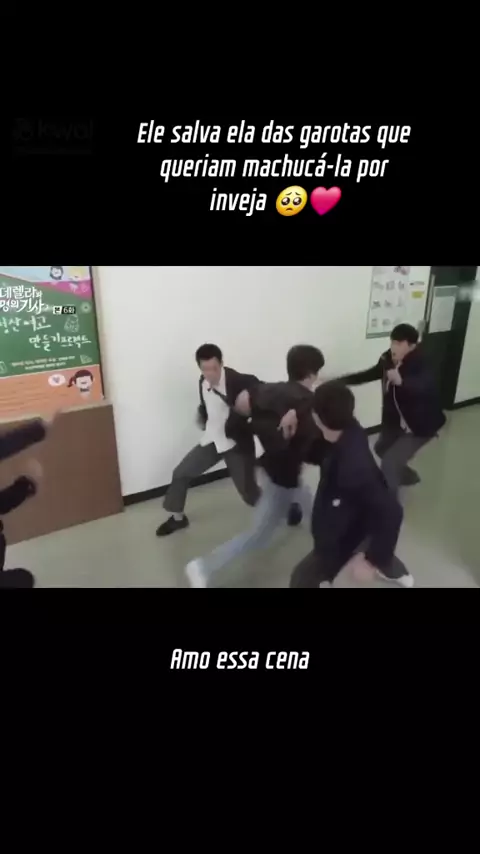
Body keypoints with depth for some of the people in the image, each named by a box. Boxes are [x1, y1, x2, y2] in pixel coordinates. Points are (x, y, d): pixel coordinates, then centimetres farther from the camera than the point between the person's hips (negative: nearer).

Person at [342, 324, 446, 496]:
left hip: (419, 425, -8)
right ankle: (407, 476, 53)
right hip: (395, 421, 8)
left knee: (389, 462, -16)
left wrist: (401, 381, -66)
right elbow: (368, 375, 4)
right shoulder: (388, 361, -10)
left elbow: (424, 388, -48)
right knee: (381, 449, 27)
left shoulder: (420, 367, -28)